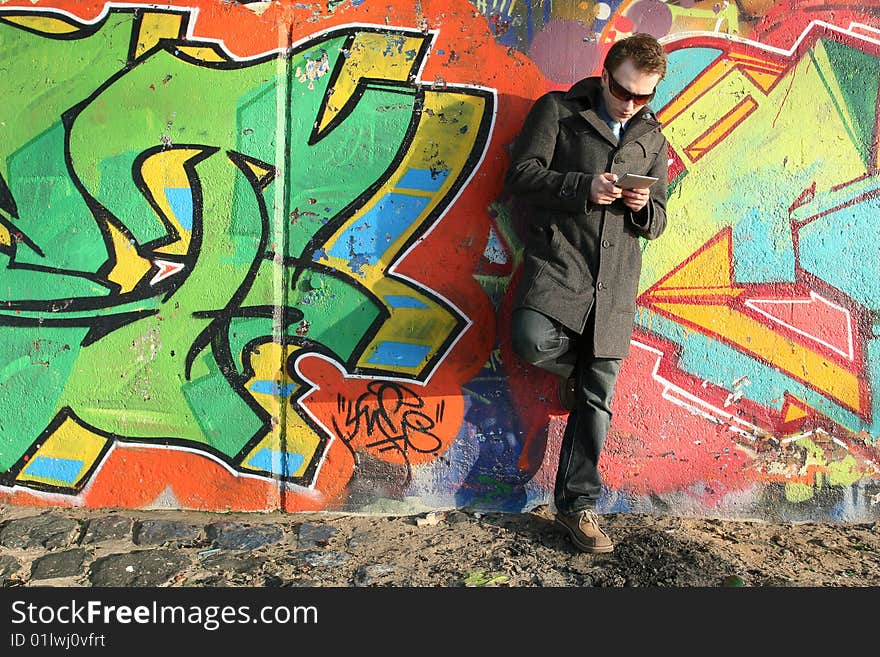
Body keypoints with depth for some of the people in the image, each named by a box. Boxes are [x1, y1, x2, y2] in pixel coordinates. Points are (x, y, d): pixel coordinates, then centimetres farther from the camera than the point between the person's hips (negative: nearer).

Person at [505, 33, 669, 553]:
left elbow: (657, 222, 22)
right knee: (532, 339, -32)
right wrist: (583, 186, -15)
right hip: (559, 260, -3)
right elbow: (522, 174, -2)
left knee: (598, 398, 3)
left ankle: (578, 504, 17)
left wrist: (644, 208, -3)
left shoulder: (653, 139, 20)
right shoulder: (558, 110, 7)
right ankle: (575, 367, 6)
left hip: (615, 281, 4)